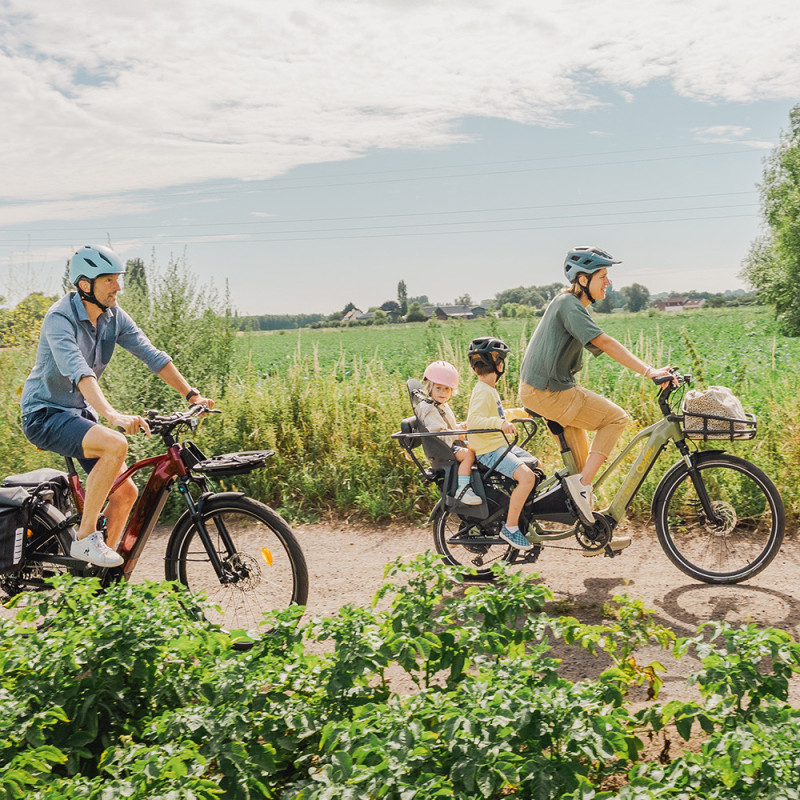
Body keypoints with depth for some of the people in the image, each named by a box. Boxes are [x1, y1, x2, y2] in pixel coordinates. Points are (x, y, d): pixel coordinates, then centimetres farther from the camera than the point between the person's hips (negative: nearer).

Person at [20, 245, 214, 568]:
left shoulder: (114, 316, -1)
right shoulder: (59, 319, -23)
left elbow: (152, 356, -4)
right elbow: (78, 372, -39)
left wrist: (192, 395, -13)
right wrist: (112, 415, -53)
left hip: (79, 412, 8)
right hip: (44, 414, -7)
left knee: (126, 492, 0)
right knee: (115, 444, -33)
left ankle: (99, 570, 15)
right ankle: (85, 539, -20)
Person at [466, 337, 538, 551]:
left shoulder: (489, 389, 15)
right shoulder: (483, 392, -18)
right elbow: (473, 420, -34)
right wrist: (500, 423, -47)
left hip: (502, 445, 11)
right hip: (489, 450, -11)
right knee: (526, 476, -27)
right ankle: (510, 527, -17)